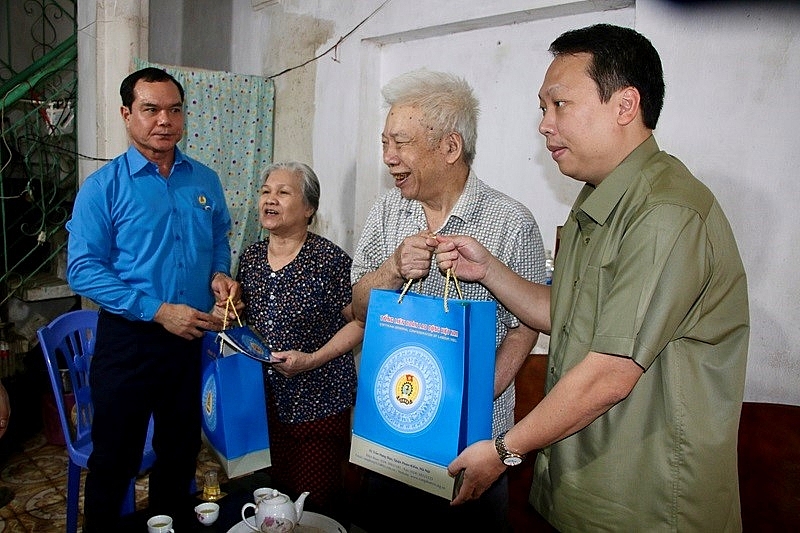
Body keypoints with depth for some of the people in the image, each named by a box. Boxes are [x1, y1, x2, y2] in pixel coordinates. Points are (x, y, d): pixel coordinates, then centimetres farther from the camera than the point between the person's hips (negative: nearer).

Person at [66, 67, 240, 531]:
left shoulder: (206, 181, 4)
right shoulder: (103, 187, -9)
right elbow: (83, 269, -14)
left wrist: (220, 274, -7)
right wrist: (159, 311, -21)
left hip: (191, 338, 4)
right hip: (129, 339, -4)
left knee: (182, 450, 20)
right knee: (115, 459, 11)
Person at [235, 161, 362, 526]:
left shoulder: (329, 259, -12)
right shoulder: (251, 257, 7)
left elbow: (359, 322, -12)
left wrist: (312, 359, -19)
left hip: (317, 402, -5)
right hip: (265, 398, 6)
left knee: (316, 502, 4)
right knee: (275, 496, 16)